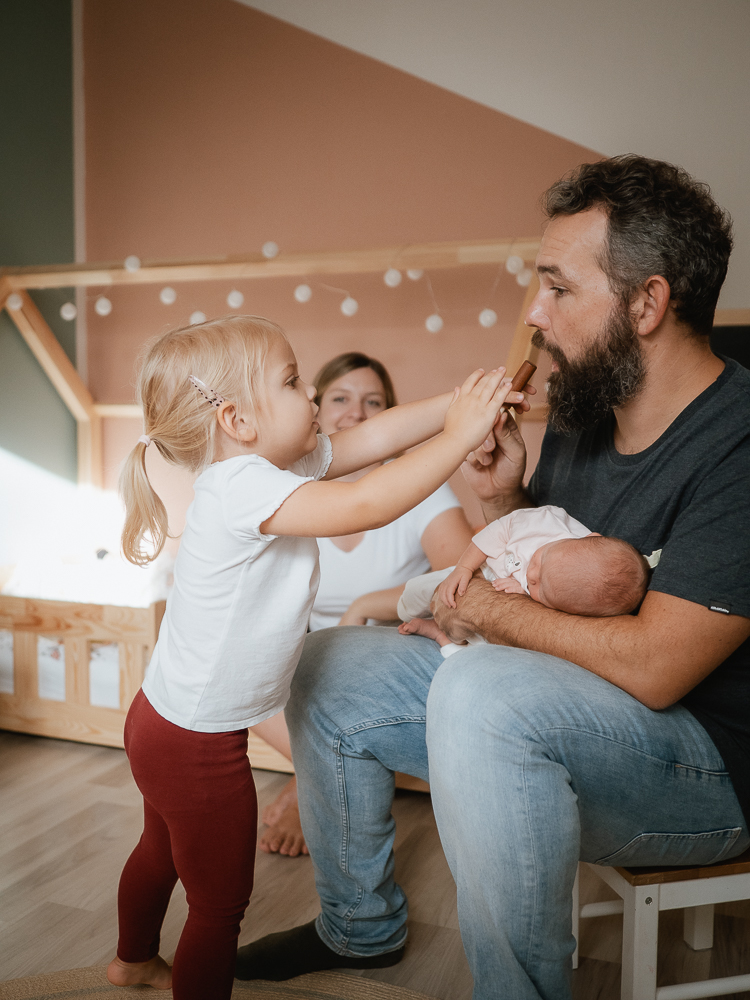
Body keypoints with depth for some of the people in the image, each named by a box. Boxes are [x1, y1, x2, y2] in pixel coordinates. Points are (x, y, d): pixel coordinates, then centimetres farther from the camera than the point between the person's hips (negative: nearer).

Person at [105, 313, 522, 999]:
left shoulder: (282, 461, -1)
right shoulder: (243, 487, -30)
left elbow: (372, 438, 1)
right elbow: (364, 506, -40)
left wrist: (456, 402, -7)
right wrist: (460, 434, -32)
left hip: (166, 719, 11)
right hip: (196, 743, -11)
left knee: (162, 848, 33)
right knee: (220, 903, 9)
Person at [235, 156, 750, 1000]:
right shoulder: (582, 418, 2)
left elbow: (650, 663, -29)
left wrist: (484, 608, -16)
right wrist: (500, 498, -8)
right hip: (545, 713, 8)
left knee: (482, 694, -39)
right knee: (325, 668, 6)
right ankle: (360, 927, 25)